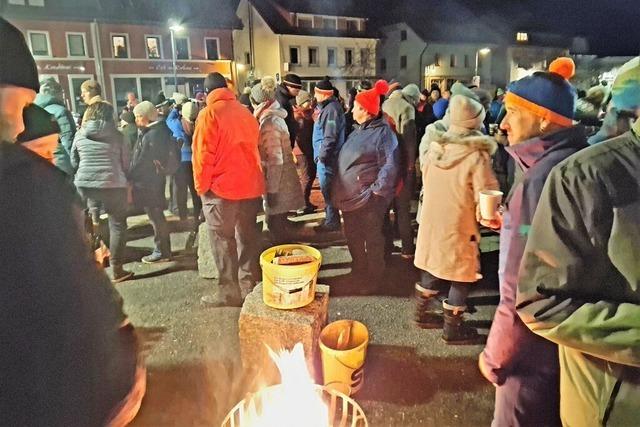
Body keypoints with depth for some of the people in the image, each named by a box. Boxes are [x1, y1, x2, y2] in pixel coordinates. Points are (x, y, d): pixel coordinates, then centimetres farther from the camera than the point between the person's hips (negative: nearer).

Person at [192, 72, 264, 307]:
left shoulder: (209, 113, -8)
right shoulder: (245, 112, 9)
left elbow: (203, 153, -12)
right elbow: (254, 147, 12)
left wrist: (201, 186, -4)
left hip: (222, 187, -5)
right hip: (250, 185, 6)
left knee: (223, 241, 5)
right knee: (247, 237, 14)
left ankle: (228, 291, 10)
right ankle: (248, 286, 22)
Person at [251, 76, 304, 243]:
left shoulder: (269, 123, -20)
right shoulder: (275, 117, 9)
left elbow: (275, 160, -23)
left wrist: (271, 190, -19)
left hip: (277, 182, -9)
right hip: (282, 179, 9)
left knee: (275, 222, 3)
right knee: (279, 221, 19)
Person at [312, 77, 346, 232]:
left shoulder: (331, 109, -17)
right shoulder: (325, 107, 14)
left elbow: (330, 136, -23)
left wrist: (322, 155, -19)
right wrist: (320, 155, 16)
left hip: (327, 157, -10)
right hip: (323, 156, 10)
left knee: (327, 190, -3)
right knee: (327, 190, 17)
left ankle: (332, 222, 7)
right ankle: (331, 219, 27)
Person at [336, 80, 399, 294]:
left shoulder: (383, 132, -14)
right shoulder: (359, 131, 14)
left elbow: (389, 165, -20)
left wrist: (376, 190, -21)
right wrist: (340, 188, 16)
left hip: (368, 199, -9)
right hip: (350, 196, 9)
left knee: (372, 239, 6)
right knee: (352, 236, 20)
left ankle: (374, 279, 23)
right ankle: (358, 270, 40)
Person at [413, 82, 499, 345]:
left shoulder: (435, 148, -1)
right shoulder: (477, 155, -19)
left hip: (431, 221, 6)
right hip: (458, 227, -6)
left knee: (432, 267, 20)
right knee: (461, 276, 8)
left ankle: (425, 312, 34)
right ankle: (453, 328, 17)